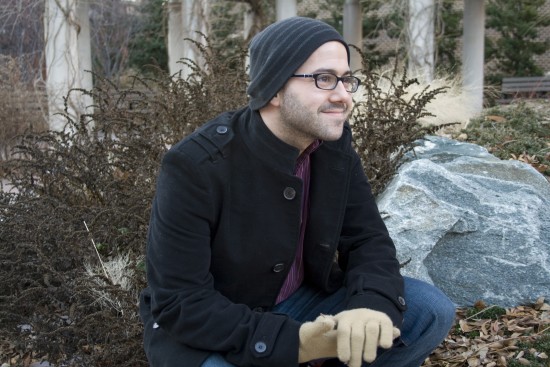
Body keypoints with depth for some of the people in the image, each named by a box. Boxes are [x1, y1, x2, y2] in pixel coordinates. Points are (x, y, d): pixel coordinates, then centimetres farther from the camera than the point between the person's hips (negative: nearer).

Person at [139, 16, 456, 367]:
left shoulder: (335, 145, -7)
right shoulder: (196, 165, -25)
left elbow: (368, 239, -6)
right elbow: (180, 303, -26)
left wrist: (372, 306, -30)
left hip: (298, 303, 6)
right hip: (203, 329, -5)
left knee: (432, 312, -9)